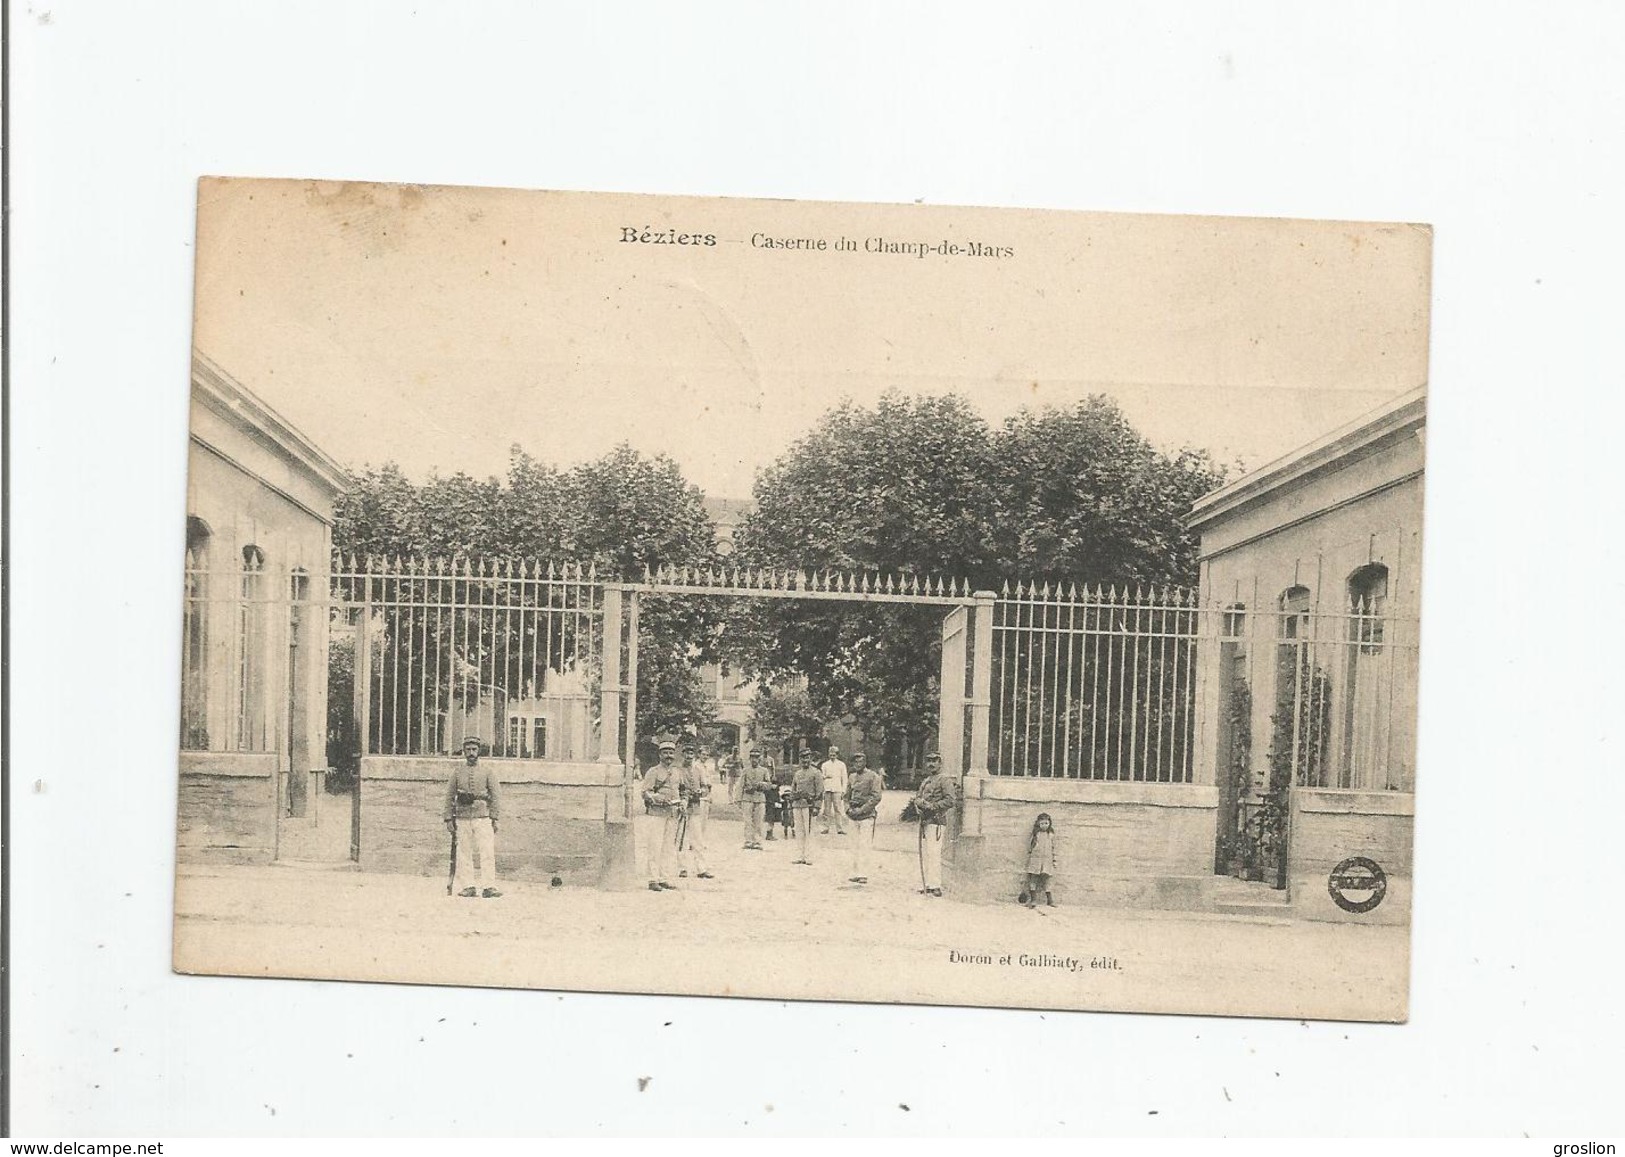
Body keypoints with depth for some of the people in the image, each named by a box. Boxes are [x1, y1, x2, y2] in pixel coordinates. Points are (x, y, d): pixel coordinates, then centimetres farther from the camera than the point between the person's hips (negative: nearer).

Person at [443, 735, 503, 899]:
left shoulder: (486, 772, 7)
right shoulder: (457, 773, 10)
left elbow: (496, 796, 4)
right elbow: (449, 797, 11)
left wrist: (494, 819, -4)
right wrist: (448, 819, 3)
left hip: (483, 819, -2)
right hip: (462, 819, 2)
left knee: (488, 852, -10)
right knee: (463, 854, 2)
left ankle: (489, 887, -10)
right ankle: (467, 886, 9)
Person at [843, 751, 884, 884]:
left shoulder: (873, 777, -3)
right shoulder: (851, 777, 14)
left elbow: (876, 797, -10)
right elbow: (847, 795, 20)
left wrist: (861, 810, -15)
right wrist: (848, 809, 1)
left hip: (867, 815, -6)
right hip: (853, 814, 6)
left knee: (865, 845, -8)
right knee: (855, 845, 7)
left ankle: (863, 874, -9)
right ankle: (855, 873, 11)